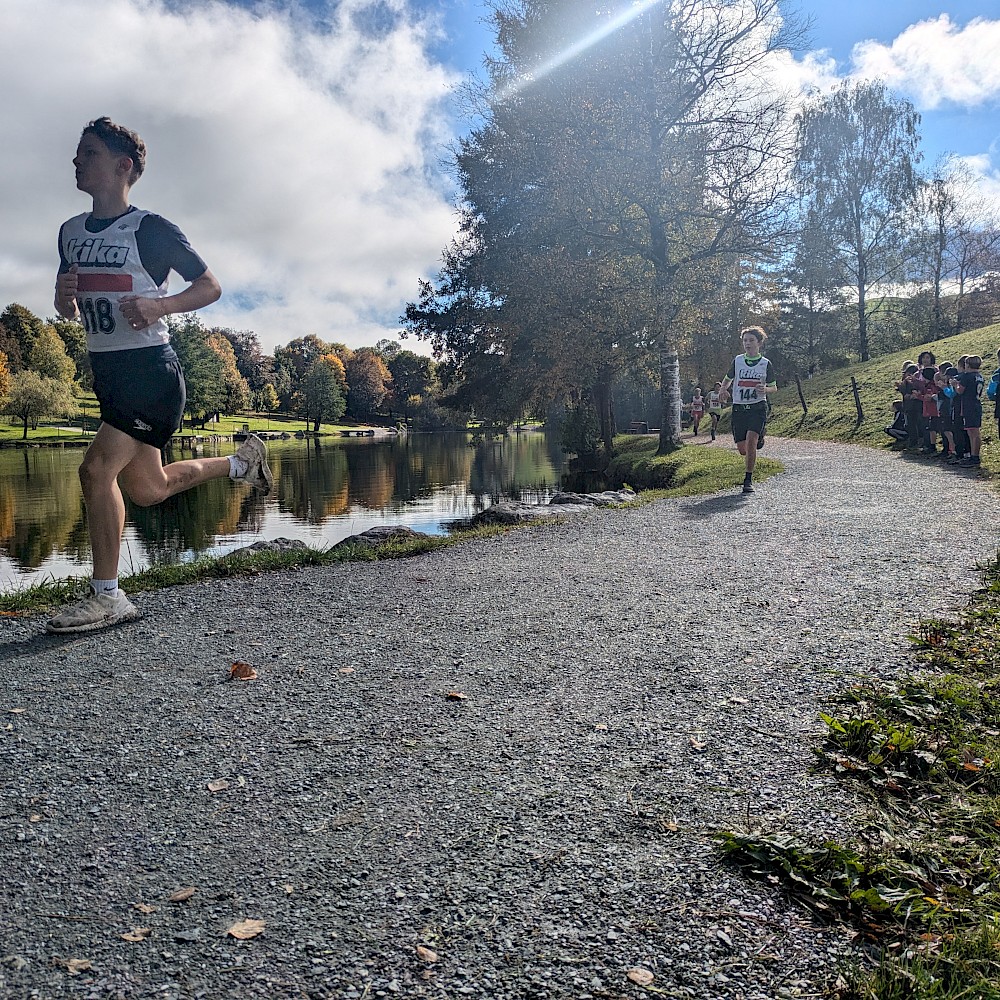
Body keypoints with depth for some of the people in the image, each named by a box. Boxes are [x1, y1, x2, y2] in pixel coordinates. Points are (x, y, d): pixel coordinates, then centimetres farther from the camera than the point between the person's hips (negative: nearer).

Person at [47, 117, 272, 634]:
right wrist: (63, 297, -5)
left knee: (96, 470, -17)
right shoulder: (71, 232, 12)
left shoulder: (151, 229, -8)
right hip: (108, 372, 8)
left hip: (151, 372, -8)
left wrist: (158, 305, -22)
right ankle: (242, 461, 38)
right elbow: (68, 310, 20)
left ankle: (106, 596, -4)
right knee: (147, 489, 16)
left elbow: (210, 286, -5)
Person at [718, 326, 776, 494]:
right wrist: (723, 389, -1)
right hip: (739, 408, 2)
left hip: (758, 407, -2)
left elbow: (774, 387, 12)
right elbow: (728, 378, 22)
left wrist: (765, 389, -12)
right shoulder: (737, 360, 8)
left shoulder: (765, 363, 3)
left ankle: (748, 480, -13)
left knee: (751, 440, -23)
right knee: (742, 450, -1)